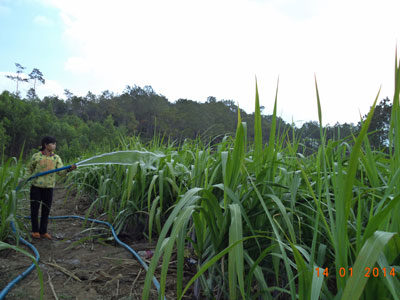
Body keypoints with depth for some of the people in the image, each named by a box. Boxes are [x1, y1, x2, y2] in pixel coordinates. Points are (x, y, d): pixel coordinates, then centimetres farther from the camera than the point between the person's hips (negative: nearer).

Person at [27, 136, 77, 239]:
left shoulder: (56, 158, 0)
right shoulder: (36, 156, -5)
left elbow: (61, 172, -12)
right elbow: (30, 168, 15)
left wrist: (69, 169, -29)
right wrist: (32, 177, 6)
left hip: (49, 187, 2)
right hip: (36, 186, -2)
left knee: (46, 210, 8)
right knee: (34, 209, 5)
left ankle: (43, 231, 22)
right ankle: (35, 231, 21)